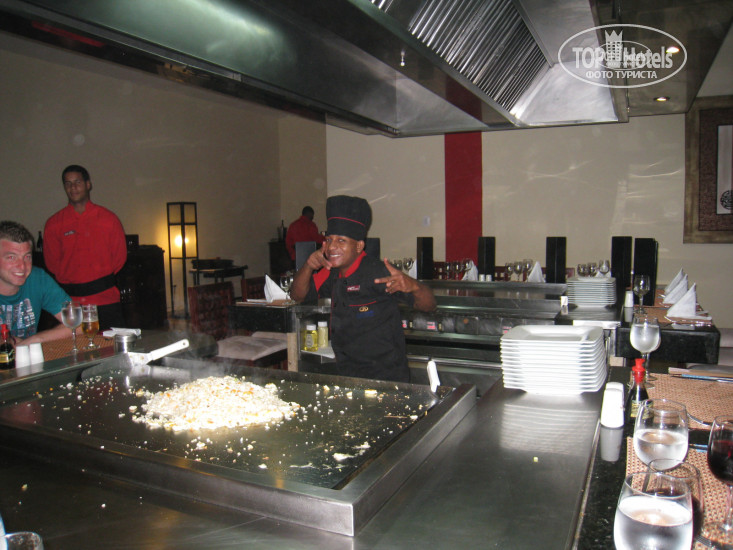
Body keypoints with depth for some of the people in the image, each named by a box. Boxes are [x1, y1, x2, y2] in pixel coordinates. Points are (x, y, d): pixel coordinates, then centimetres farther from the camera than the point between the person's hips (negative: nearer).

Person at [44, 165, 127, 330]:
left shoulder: (108, 218, 7)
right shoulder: (54, 223, 8)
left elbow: (120, 255, 9)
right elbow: (51, 261, 12)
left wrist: (103, 278, 5)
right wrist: (68, 281, 6)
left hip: (106, 299, -1)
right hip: (71, 300, 1)